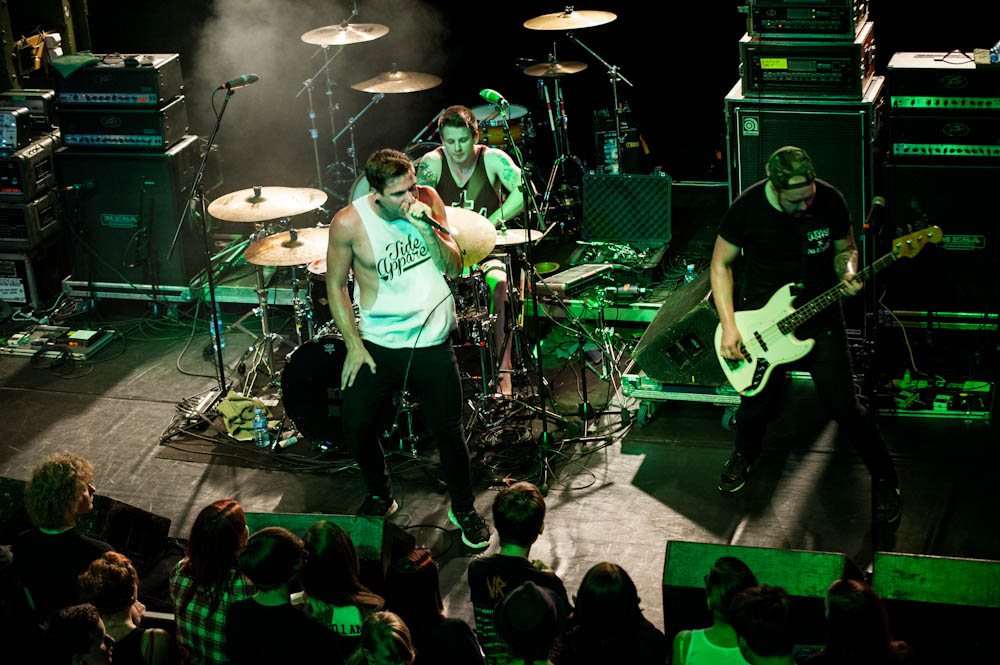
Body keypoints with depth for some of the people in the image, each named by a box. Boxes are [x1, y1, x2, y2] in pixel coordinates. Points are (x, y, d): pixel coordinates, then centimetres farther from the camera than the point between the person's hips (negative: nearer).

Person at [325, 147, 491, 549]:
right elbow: (336, 285, -3)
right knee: (356, 427, 2)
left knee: (448, 432, 7)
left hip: (432, 343, 1)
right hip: (377, 345, -1)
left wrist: (427, 230, -22)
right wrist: (354, 346, -5)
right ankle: (380, 496, 31)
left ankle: (463, 508, 31)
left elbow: (453, 267, -4)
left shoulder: (427, 200, -7)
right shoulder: (349, 223, -14)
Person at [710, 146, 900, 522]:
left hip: (820, 320, 0)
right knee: (757, 404, 8)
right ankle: (743, 457, 43)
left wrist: (848, 272, -19)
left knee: (844, 407, -2)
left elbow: (845, 248, 5)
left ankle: (884, 479, 20)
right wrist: (729, 326, -13)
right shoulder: (747, 208, -17)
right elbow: (721, 264, -5)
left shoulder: (831, 201, -13)